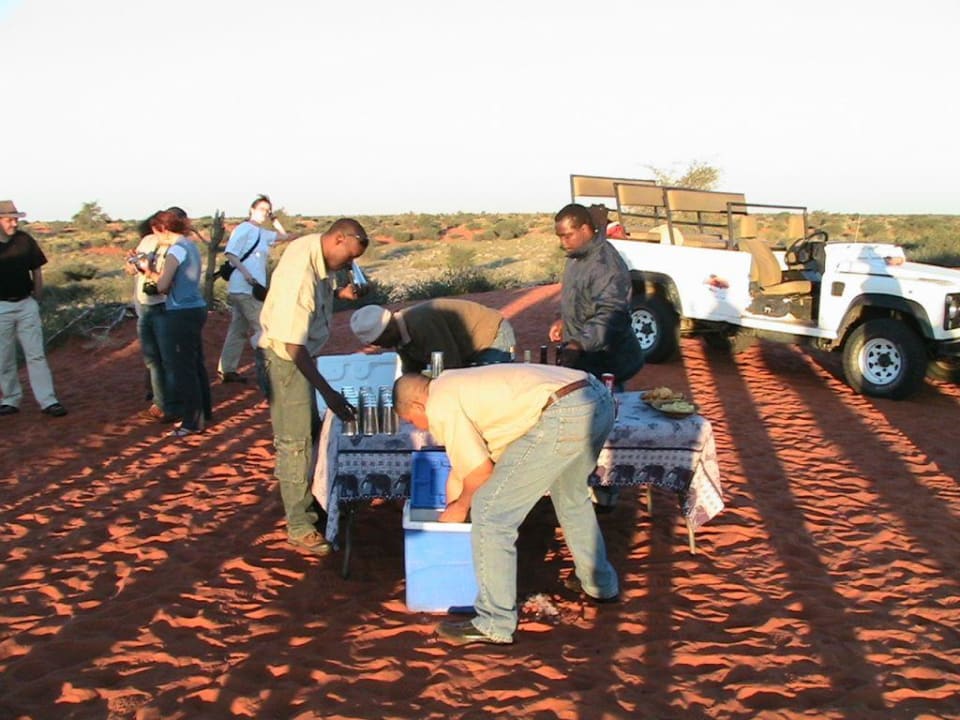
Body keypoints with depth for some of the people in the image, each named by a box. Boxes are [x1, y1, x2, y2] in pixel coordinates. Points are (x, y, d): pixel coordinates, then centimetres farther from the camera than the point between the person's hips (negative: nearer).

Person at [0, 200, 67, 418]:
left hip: (26, 304, 1)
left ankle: (48, 401, 2)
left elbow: (36, 270, 10)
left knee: (36, 355, 1)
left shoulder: (25, 240, -1)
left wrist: (36, 298, 7)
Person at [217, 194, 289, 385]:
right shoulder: (244, 229, -8)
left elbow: (283, 235, 32)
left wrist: (274, 219, 20)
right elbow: (230, 254, -17)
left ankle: (227, 369, 15)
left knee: (239, 329, 11)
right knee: (261, 327, -8)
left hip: (252, 288, 9)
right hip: (244, 288, -9)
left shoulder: (263, 233, 18)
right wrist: (245, 273, -26)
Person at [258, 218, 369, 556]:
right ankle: (299, 526, 8)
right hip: (284, 357, -9)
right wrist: (328, 392, -33)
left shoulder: (315, 249, -5)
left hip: (301, 352, 9)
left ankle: (306, 505, 34)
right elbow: (293, 345, -32)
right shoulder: (300, 274, -32)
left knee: (307, 432, 19)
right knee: (295, 441, -2)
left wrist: (339, 293, -3)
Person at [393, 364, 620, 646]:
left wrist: (460, 507, 19)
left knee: (490, 512, 0)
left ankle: (494, 625, 7)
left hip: (563, 417, -10)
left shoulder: (439, 406, 1)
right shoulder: (458, 385, 29)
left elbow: (480, 470, 0)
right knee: (571, 495, 35)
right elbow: (463, 458, 38)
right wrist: (451, 506, 47)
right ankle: (600, 585, 49)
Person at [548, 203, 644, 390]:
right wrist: (563, 321, 13)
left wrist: (577, 345, -44)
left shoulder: (606, 265, -24)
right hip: (585, 359, 9)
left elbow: (609, 316, -33)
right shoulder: (577, 257, 9)